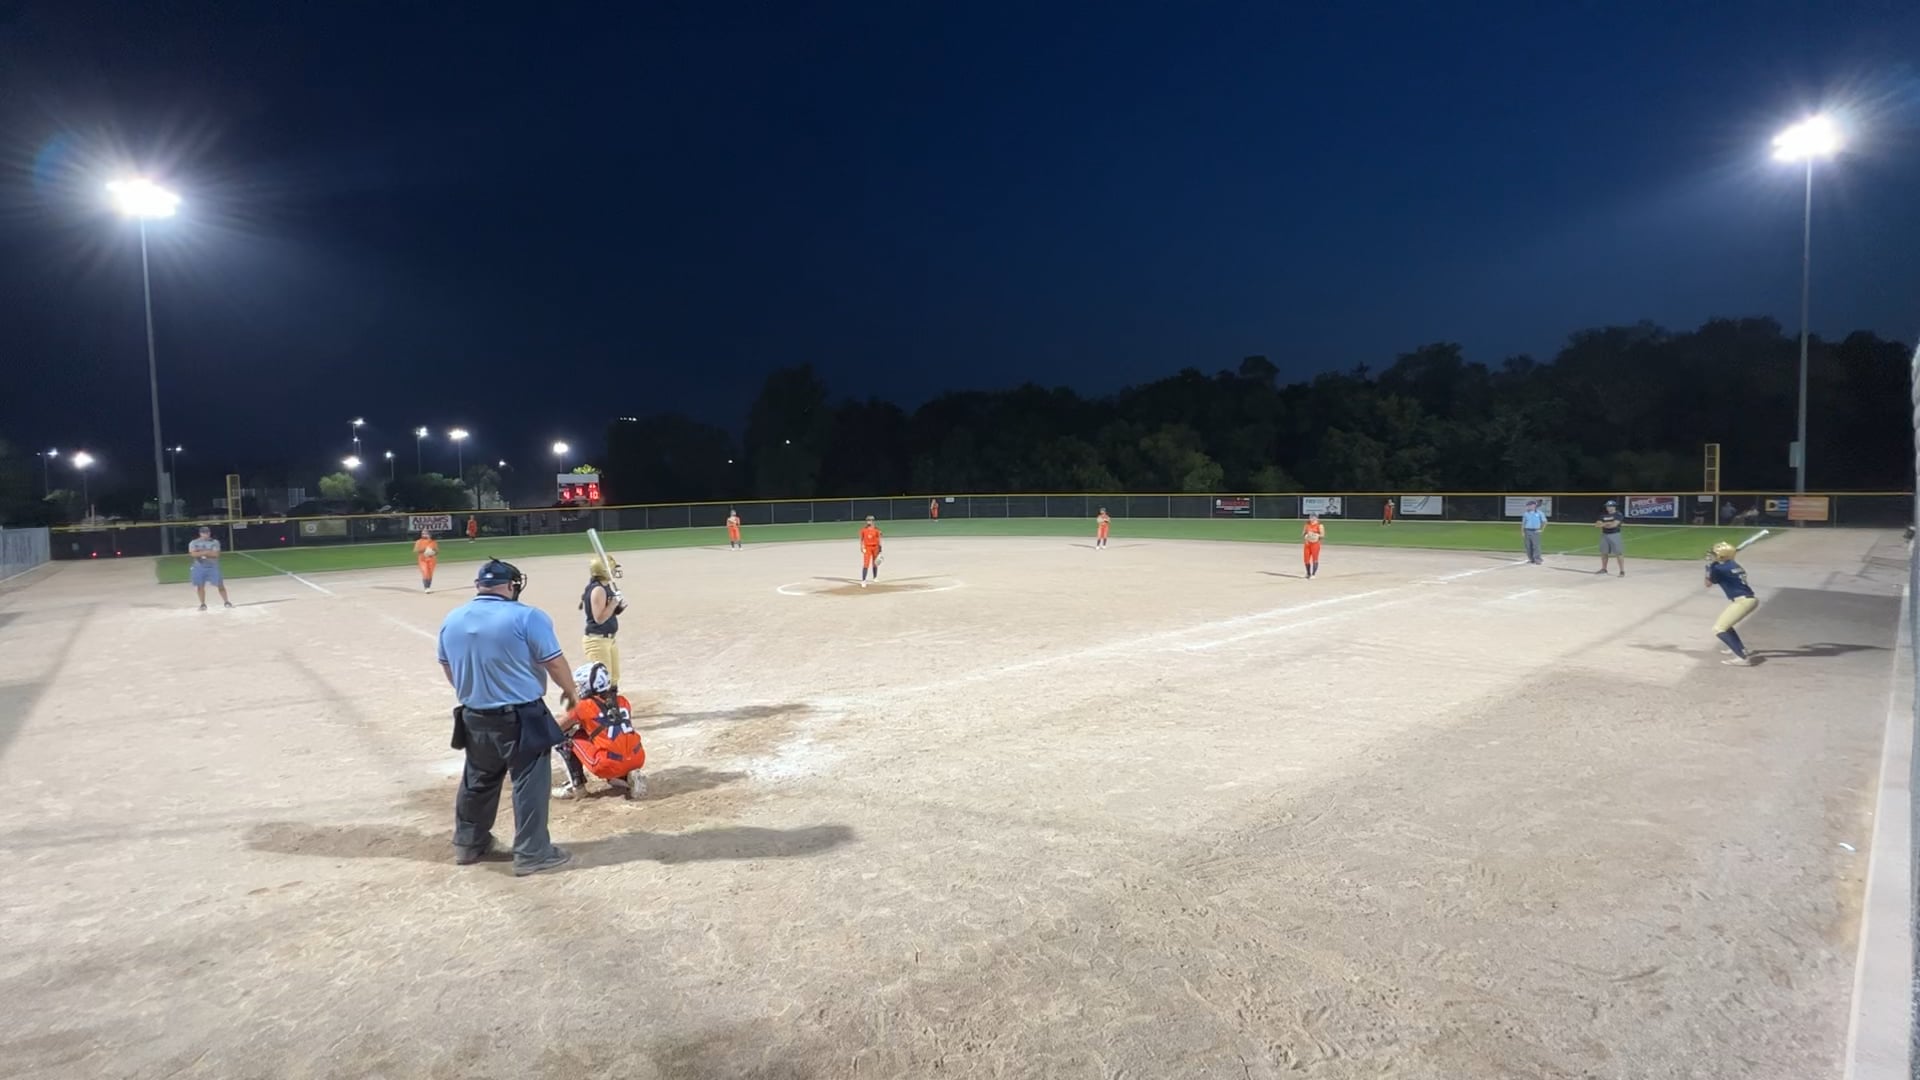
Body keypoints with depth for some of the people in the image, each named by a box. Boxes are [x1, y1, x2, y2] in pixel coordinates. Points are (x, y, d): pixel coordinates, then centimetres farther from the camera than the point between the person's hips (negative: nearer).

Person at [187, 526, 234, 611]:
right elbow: (193, 554, -15)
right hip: (199, 567, 1)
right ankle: (203, 604, 15)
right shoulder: (193, 543, 0)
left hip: (213, 567, -1)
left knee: (220, 585, -1)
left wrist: (201, 553, -15)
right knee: (200, 586, 4)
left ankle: (226, 602, 9)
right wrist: (207, 552, -21)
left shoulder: (215, 542, -1)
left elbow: (216, 554, -13)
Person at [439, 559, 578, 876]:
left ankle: (468, 843, 37)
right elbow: (554, 661, -13)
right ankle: (531, 854, 6)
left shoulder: (451, 620, 3)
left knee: (478, 780, 23)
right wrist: (571, 692, 4)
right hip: (521, 717, -6)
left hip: (474, 717, 7)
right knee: (530, 783, 2)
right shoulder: (526, 617, -17)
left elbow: (448, 668, 15)